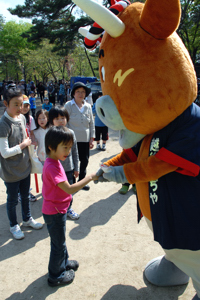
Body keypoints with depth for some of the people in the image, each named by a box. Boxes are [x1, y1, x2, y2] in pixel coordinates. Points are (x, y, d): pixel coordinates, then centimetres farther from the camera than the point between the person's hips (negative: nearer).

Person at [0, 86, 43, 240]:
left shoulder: (22, 118, -2)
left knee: (25, 196, 23)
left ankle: (27, 219, 45)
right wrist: (24, 145, -17)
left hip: (25, 166, 6)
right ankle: (14, 226, 36)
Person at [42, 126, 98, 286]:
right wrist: (89, 178, -29)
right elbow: (70, 189, -34)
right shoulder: (52, 166, -30)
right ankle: (56, 276, 31)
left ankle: (64, 263, 49)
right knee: (58, 245, 10)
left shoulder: (53, 162, 2)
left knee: (60, 241, 28)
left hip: (58, 210, 9)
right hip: (54, 213, -9)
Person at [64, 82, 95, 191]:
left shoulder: (88, 106, 8)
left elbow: (91, 123, 11)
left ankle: (81, 181, 31)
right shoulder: (68, 105, -2)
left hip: (85, 140, 4)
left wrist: (91, 138, 7)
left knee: (84, 161, 11)